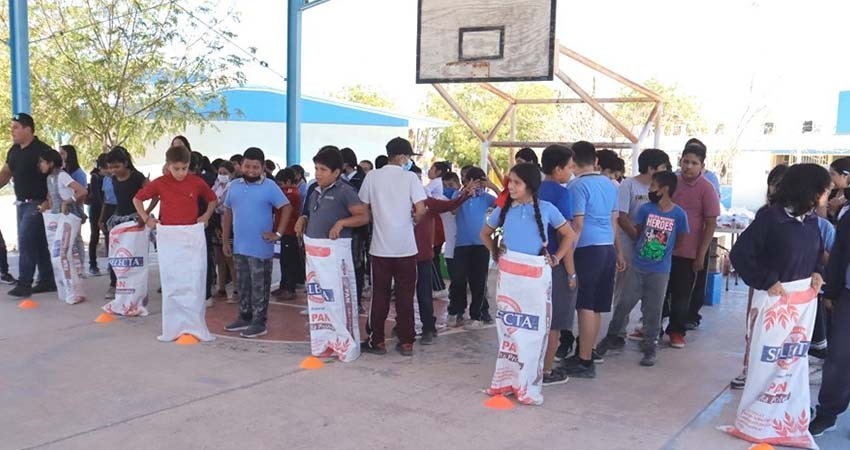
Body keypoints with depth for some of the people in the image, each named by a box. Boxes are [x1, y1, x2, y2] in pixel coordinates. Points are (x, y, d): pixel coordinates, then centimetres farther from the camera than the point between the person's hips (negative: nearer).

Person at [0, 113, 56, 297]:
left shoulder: (41, 150, -14)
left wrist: (48, 203, -21)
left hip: (37, 204, -8)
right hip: (21, 203, 8)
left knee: (26, 242, -11)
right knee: (38, 243, 11)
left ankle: (24, 283, -7)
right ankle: (47, 281, 18)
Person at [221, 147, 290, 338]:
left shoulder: (269, 186, -9)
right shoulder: (234, 186, 7)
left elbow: (287, 208, -10)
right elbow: (228, 213, 12)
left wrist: (278, 233, -14)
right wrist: (225, 240, 10)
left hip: (260, 248, -5)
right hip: (239, 246, 6)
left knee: (259, 287, 2)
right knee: (243, 285, 16)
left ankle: (259, 322, 10)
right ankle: (245, 317, 28)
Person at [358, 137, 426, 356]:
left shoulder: (372, 176, 1)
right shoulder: (410, 177, -5)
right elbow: (421, 209, -11)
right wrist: (412, 220, 9)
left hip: (380, 245, 1)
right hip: (406, 246, -1)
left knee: (379, 295, 10)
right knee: (405, 296, 7)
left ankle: (376, 341, 14)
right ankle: (406, 342, 12)